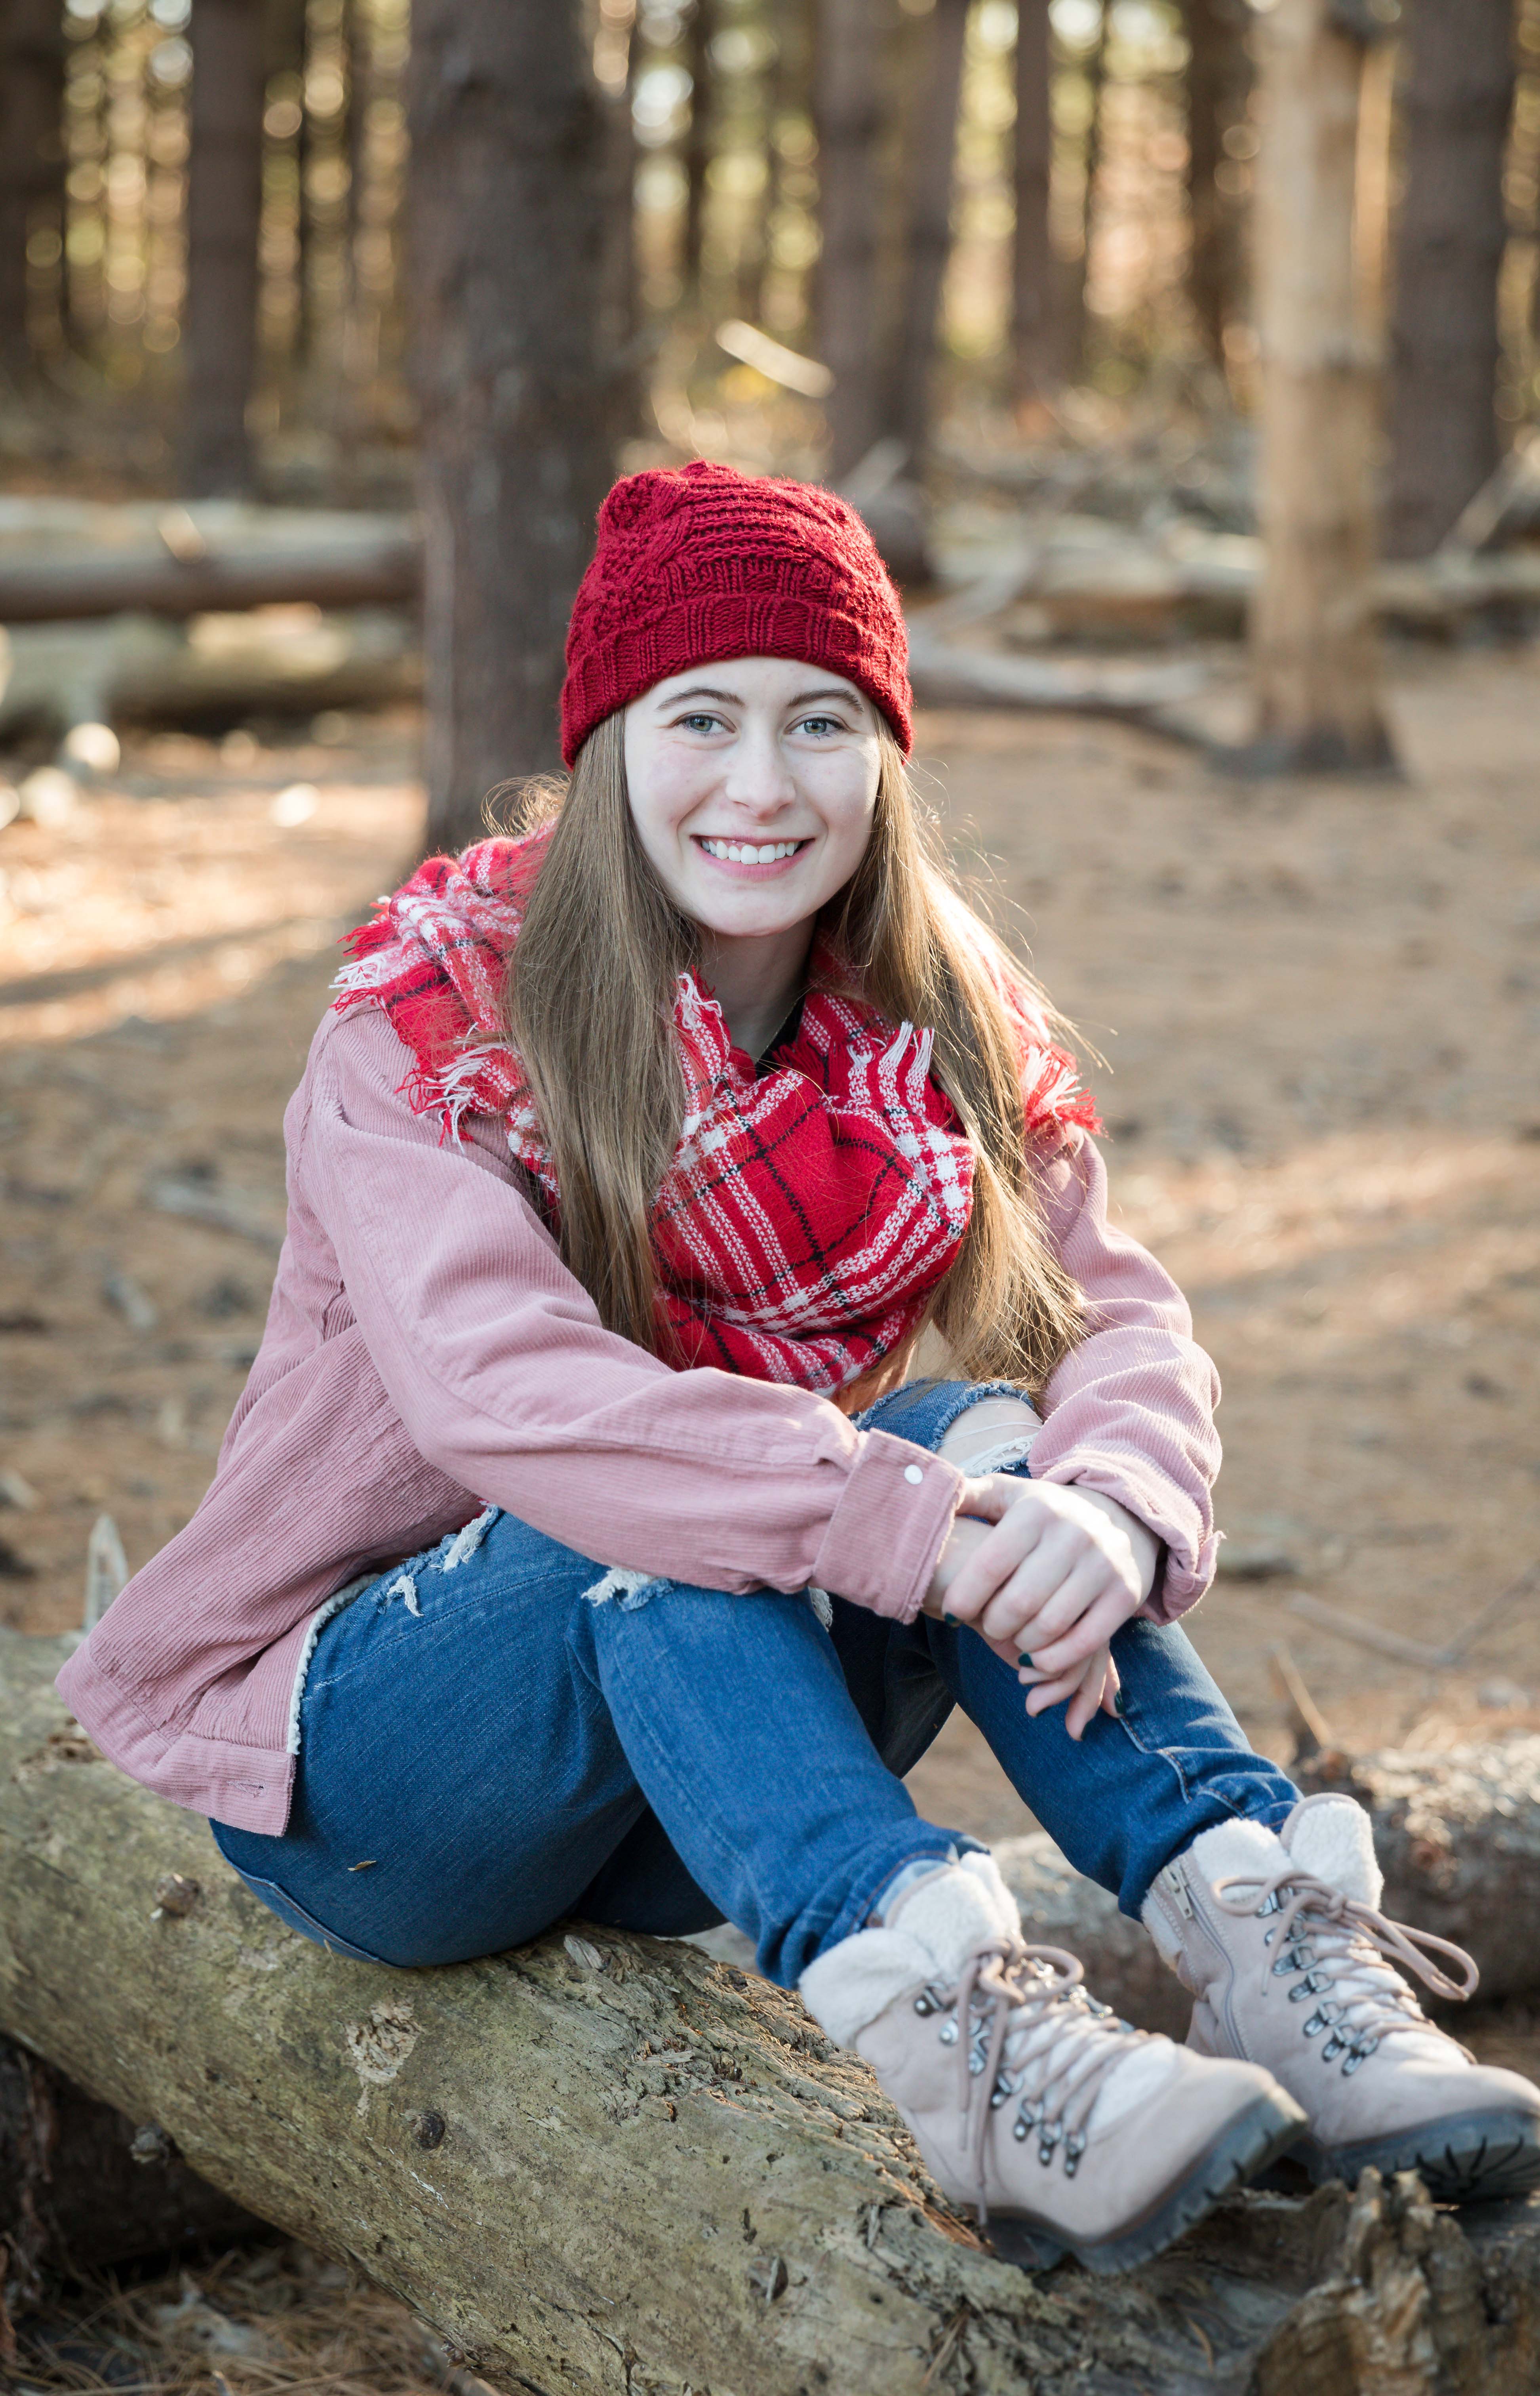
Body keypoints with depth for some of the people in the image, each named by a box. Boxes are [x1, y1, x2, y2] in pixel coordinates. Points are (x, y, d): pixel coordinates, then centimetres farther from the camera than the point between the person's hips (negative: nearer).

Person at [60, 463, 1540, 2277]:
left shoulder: (943, 1029, 2)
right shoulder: (434, 1018, -14)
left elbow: (1117, 1317, -11)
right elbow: (497, 1385, -30)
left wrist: (1109, 1509, -35)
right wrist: (918, 1528, -40)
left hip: (692, 1817, 4)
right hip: (363, 1781, -4)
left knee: (973, 1432, -22)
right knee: (656, 1516, -33)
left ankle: (1251, 1924, -36)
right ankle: (935, 2015, -50)